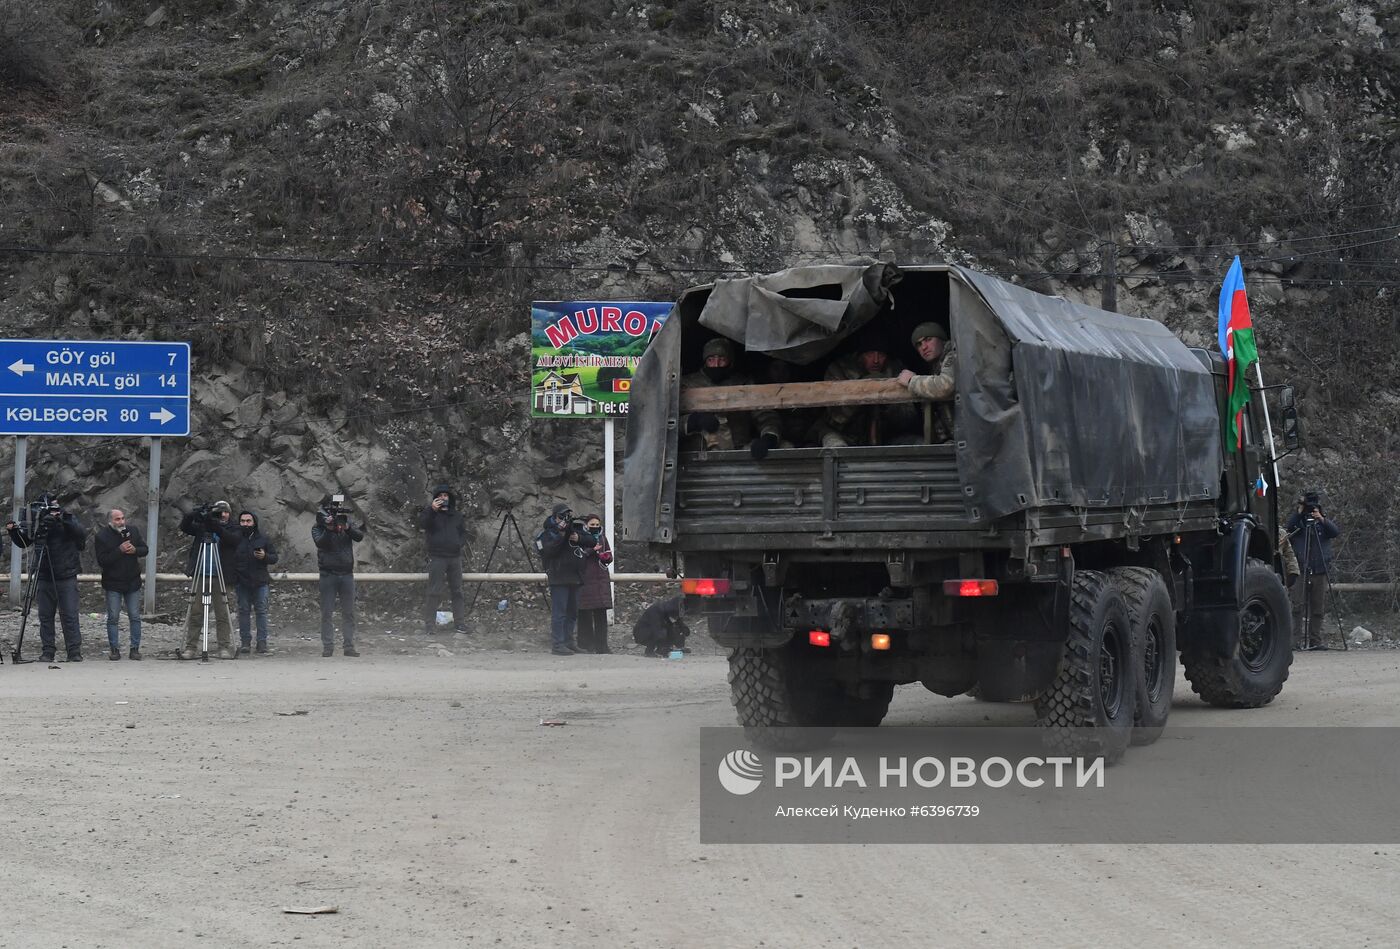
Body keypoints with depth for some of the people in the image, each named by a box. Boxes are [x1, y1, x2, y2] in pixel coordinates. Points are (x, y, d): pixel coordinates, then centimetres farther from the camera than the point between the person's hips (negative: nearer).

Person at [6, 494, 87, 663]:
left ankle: (74, 651, -4)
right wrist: (14, 531, -2)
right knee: (45, 616, 5)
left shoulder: (69, 521, -3)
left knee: (69, 615, -6)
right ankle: (48, 651, 10)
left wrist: (65, 521, -30)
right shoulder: (36, 523, 6)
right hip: (44, 578, 4)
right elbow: (22, 542, 17)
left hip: (66, 577, -3)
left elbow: (82, 534, -19)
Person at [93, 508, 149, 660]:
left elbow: (144, 550, 9)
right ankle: (115, 649, 7)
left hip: (133, 582, 3)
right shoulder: (102, 536, -9)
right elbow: (102, 561, -16)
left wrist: (135, 550, -13)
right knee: (113, 617, 0)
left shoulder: (133, 530, 3)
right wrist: (119, 550, -24)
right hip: (113, 583, -3)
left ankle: (135, 648, 9)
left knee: (135, 617, 3)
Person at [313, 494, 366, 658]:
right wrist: (329, 529, -27)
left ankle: (349, 647, 6)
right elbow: (319, 542, -15)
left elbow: (359, 537, -6)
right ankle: (328, 647, 1)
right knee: (327, 613, -1)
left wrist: (347, 527, -22)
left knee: (349, 613, 3)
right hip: (328, 575, -2)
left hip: (347, 574, 2)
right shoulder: (318, 527, 3)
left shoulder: (345, 521, 9)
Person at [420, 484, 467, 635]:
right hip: (437, 558, -4)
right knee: (434, 592, -7)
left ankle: (459, 622, 14)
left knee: (457, 591, 7)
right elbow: (421, 523, -20)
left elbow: (463, 532, 20)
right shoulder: (432, 514, 0)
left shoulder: (457, 515, 13)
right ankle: (429, 624, -4)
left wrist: (460, 543, -1)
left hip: (455, 557, 4)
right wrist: (431, 510, -34)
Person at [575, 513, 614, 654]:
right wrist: (591, 551, -21)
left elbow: (609, 557, 18)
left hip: (601, 579, 5)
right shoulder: (581, 538, -1)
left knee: (601, 613, 2)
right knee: (585, 614, -3)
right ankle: (586, 644, 3)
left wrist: (605, 557, -4)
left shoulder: (602, 538, 15)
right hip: (585, 580, -5)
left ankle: (601, 645, 5)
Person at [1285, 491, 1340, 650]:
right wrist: (1298, 513, -13)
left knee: (1318, 608, 3)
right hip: (1300, 570, -2)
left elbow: (1336, 531, -6)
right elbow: (1286, 530, -12)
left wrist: (1322, 520, -19)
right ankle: (1298, 640, -10)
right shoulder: (1297, 521, 8)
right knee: (1299, 607, -9)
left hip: (1320, 571, 2)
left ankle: (1315, 640, 8)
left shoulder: (1325, 522, 13)